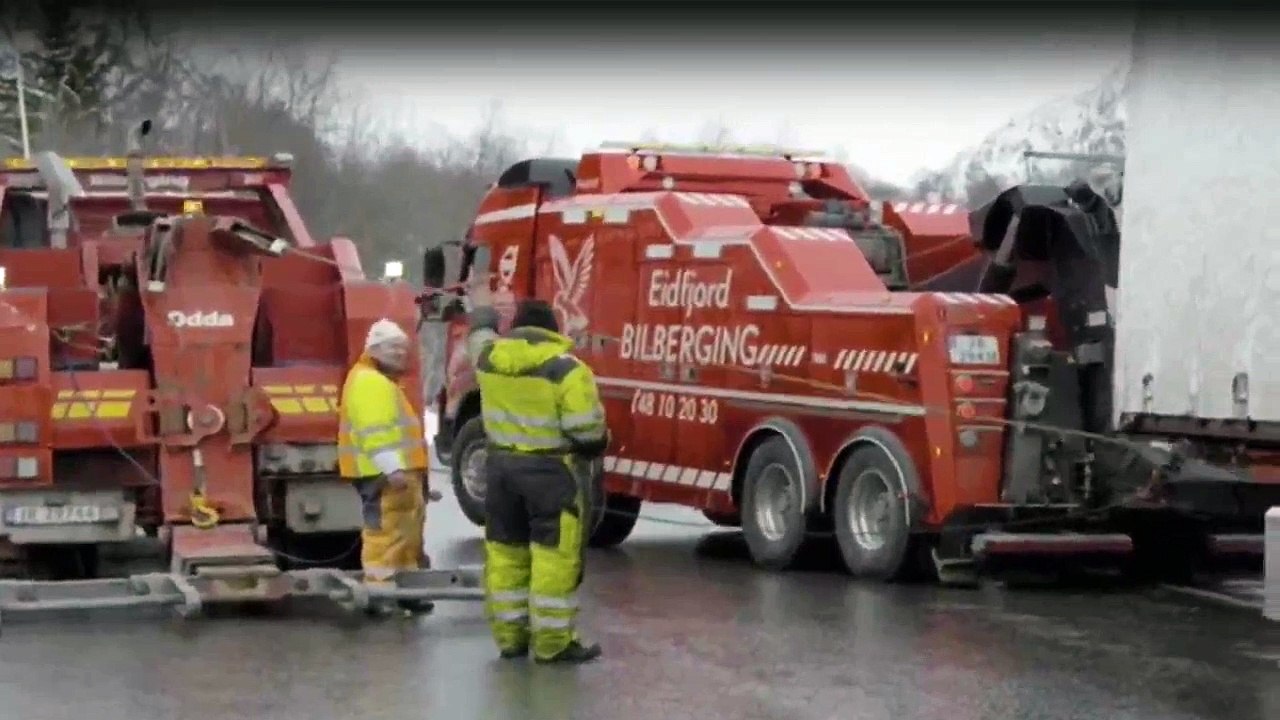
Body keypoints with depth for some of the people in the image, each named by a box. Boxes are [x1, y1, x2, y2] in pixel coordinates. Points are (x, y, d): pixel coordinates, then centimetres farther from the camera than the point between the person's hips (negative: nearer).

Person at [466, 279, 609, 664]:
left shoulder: (491, 357, 1)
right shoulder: (566, 369, -15)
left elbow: (481, 335, 27)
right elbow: (586, 430, -17)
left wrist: (481, 306, 47)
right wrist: (601, 442, 6)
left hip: (501, 466, 6)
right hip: (551, 471, -6)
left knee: (505, 552, 14)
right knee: (554, 557, -1)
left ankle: (509, 635, 20)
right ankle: (553, 643, 0)